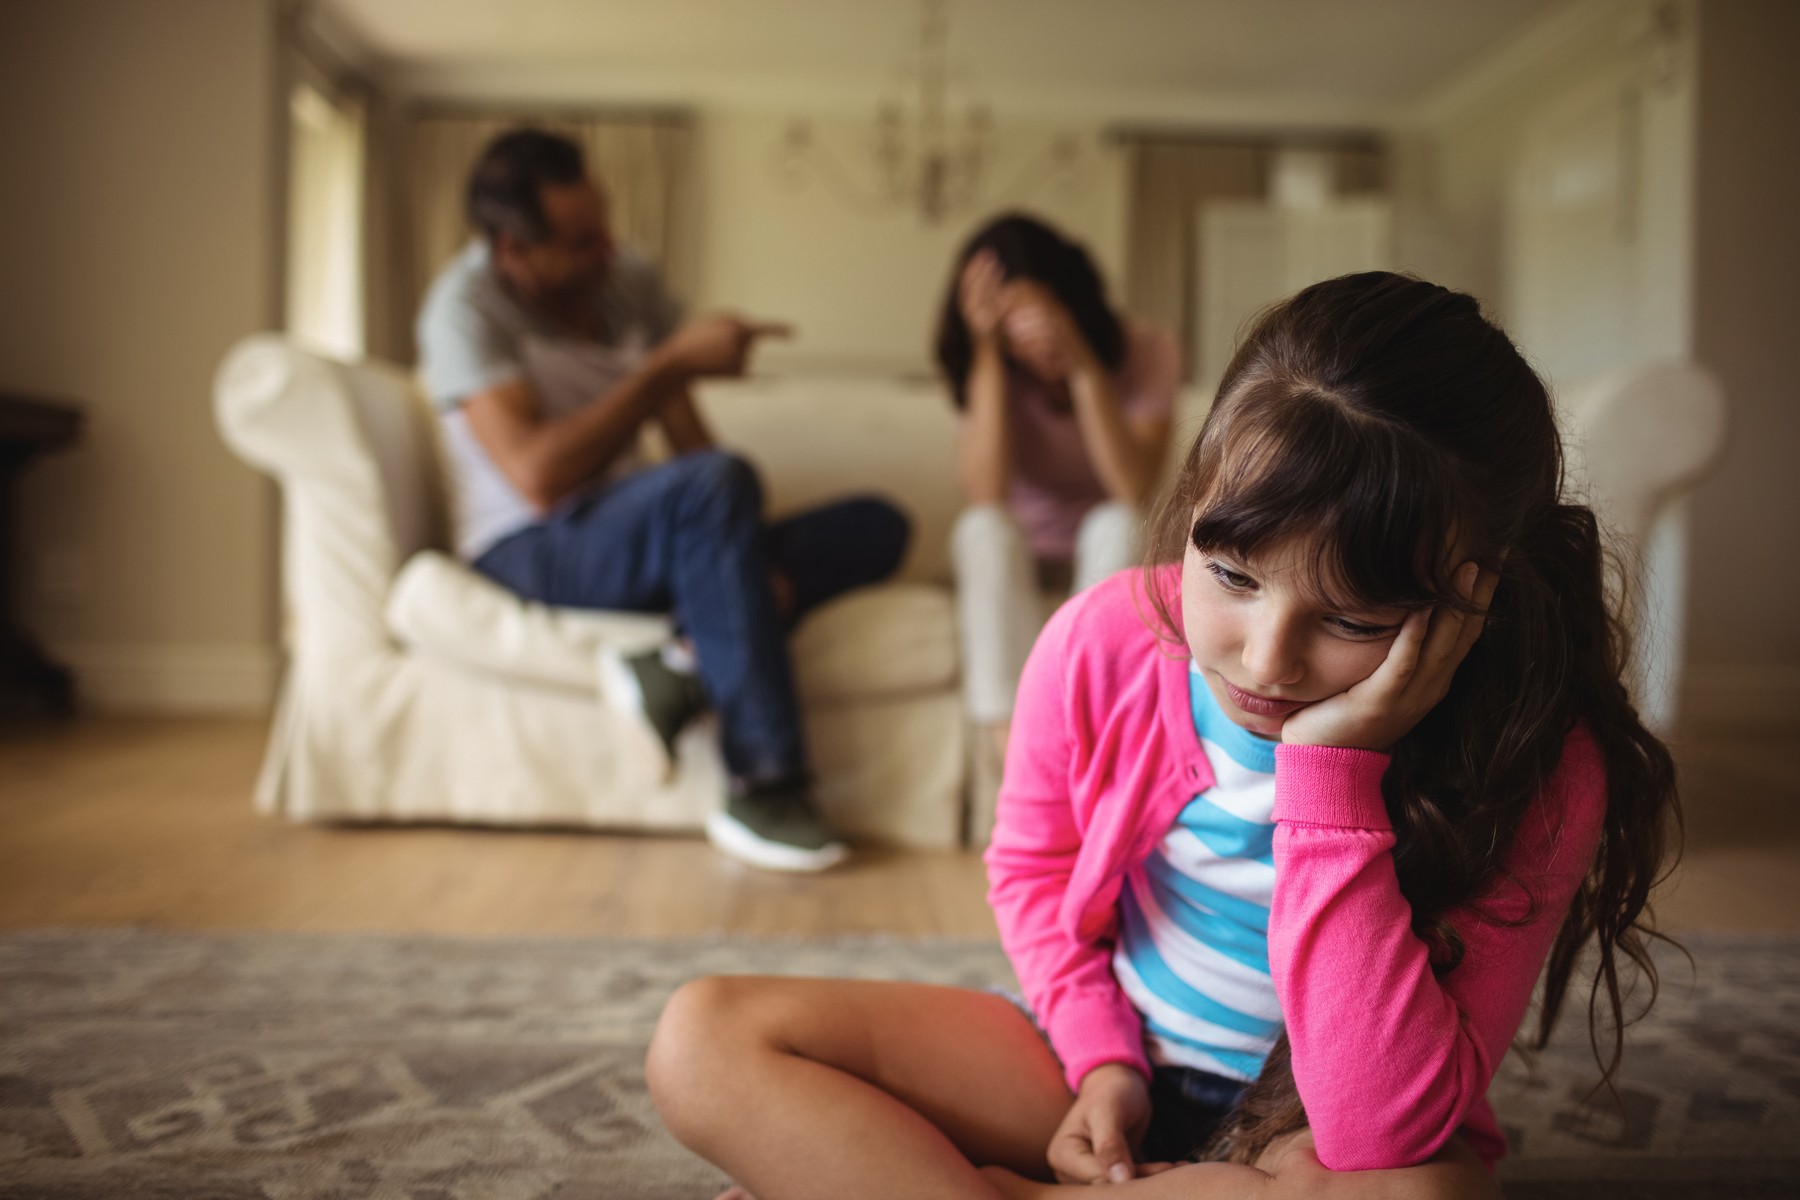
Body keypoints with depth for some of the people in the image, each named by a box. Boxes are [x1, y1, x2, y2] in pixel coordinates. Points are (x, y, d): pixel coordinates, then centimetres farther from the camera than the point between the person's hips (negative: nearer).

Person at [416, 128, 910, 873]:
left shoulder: (628, 280, 6)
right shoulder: (466, 308, -12)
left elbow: (688, 437, 1)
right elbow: (539, 479, -26)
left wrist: (748, 552, -16)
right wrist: (674, 362, -23)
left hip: (635, 544, 7)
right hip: (530, 556, -7)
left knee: (877, 528, -6)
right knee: (717, 485, -37)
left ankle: (689, 664, -30)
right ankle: (765, 786, -34)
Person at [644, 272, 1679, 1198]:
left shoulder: (1539, 769, -24)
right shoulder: (1106, 641, -16)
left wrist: (1333, 772, -37)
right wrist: (1100, 1054, -11)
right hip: (1107, 1073, 2)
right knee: (705, 1040, -12)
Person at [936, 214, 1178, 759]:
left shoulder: (1146, 350, -14)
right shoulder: (985, 364, -11)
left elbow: (1135, 492, -27)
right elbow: (985, 495, -26)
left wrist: (1081, 363, -33)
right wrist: (987, 353, -28)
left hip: (1106, 553, -1)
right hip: (1018, 557, 1)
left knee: (1117, 526, -34)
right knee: (983, 529, -33)